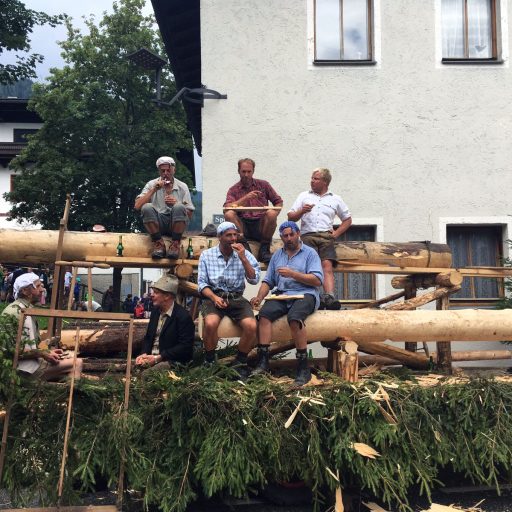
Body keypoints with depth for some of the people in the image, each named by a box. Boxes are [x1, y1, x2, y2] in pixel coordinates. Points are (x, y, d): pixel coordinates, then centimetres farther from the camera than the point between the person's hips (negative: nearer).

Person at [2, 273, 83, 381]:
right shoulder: (15, 312, -15)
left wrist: (48, 352, 7)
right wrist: (43, 354, -17)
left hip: (31, 361, 10)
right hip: (23, 368, -10)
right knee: (76, 363, -15)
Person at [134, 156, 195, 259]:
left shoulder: (182, 187, 9)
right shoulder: (152, 184, 9)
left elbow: (189, 214, 3)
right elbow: (137, 206, -5)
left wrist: (177, 204, -15)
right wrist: (153, 190, -11)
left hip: (175, 224, 0)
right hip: (157, 224, 1)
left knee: (179, 208, -31)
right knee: (147, 207, -29)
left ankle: (175, 243, -19)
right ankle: (159, 243, -17)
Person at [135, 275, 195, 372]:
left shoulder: (183, 316, -14)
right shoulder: (155, 311, 11)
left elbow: (185, 347, -17)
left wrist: (158, 357, -20)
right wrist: (144, 354, -3)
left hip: (173, 362, -7)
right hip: (150, 357, 7)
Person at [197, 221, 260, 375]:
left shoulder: (244, 254, 6)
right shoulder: (206, 255, 4)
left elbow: (254, 280, -2)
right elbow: (202, 283, 2)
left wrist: (243, 258, -13)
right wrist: (214, 297, -17)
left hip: (237, 298, 1)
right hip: (213, 296, -1)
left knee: (251, 326, -26)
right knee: (211, 323, -33)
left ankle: (241, 361, 1)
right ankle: (209, 360, -6)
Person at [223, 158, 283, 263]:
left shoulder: (263, 185, 15)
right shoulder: (234, 190, 11)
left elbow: (278, 201, 16)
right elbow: (227, 208, -6)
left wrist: (273, 216, -4)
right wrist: (245, 198, -15)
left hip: (261, 225, 0)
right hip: (243, 226, 0)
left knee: (271, 213, -30)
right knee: (229, 214, -26)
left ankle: (264, 250, -17)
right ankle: (244, 246, -24)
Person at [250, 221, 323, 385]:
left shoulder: (310, 253, 7)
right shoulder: (277, 255, 22)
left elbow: (317, 280, -6)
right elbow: (268, 281, 18)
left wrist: (292, 274, -13)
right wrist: (259, 297, -1)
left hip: (305, 295, -4)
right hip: (281, 295, 4)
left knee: (294, 317, -35)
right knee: (264, 313, -25)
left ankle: (303, 367, -28)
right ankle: (263, 361, -25)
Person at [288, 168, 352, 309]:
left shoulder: (335, 199, 23)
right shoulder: (304, 196, 23)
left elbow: (348, 219, 28)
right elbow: (290, 217, 18)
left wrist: (337, 233, 12)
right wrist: (302, 211, -3)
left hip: (326, 236, 0)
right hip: (307, 235, 0)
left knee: (328, 265, -23)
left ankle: (329, 297, -37)